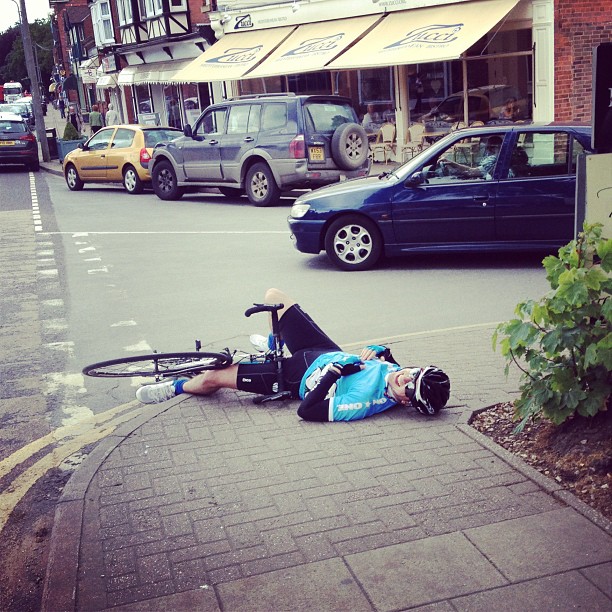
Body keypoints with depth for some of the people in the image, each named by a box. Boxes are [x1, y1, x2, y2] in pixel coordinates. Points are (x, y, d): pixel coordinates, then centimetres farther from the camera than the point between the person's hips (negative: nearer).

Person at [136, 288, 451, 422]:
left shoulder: (363, 404, -36)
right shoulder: (394, 369, -17)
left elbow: (307, 411, -34)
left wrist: (333, 373, -34)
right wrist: (378, 351, -13)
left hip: (300, 378, -7)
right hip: (326, 352, 7)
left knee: (212, 379, -8)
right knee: (273, 296, 14)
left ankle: (177, 386, 29)